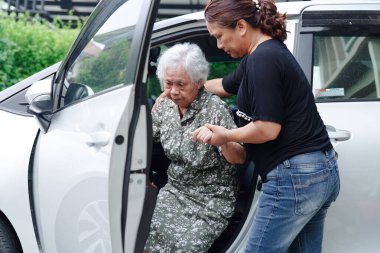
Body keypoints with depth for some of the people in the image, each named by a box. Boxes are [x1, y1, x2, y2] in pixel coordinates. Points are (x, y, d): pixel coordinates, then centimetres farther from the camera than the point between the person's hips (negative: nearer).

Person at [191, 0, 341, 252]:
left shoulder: (263, 59, -16)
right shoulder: (271, 52, 16)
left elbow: (267, 129, -21)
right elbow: (224, 85, 32)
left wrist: (226, 135, -5)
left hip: (294, 177, -10)